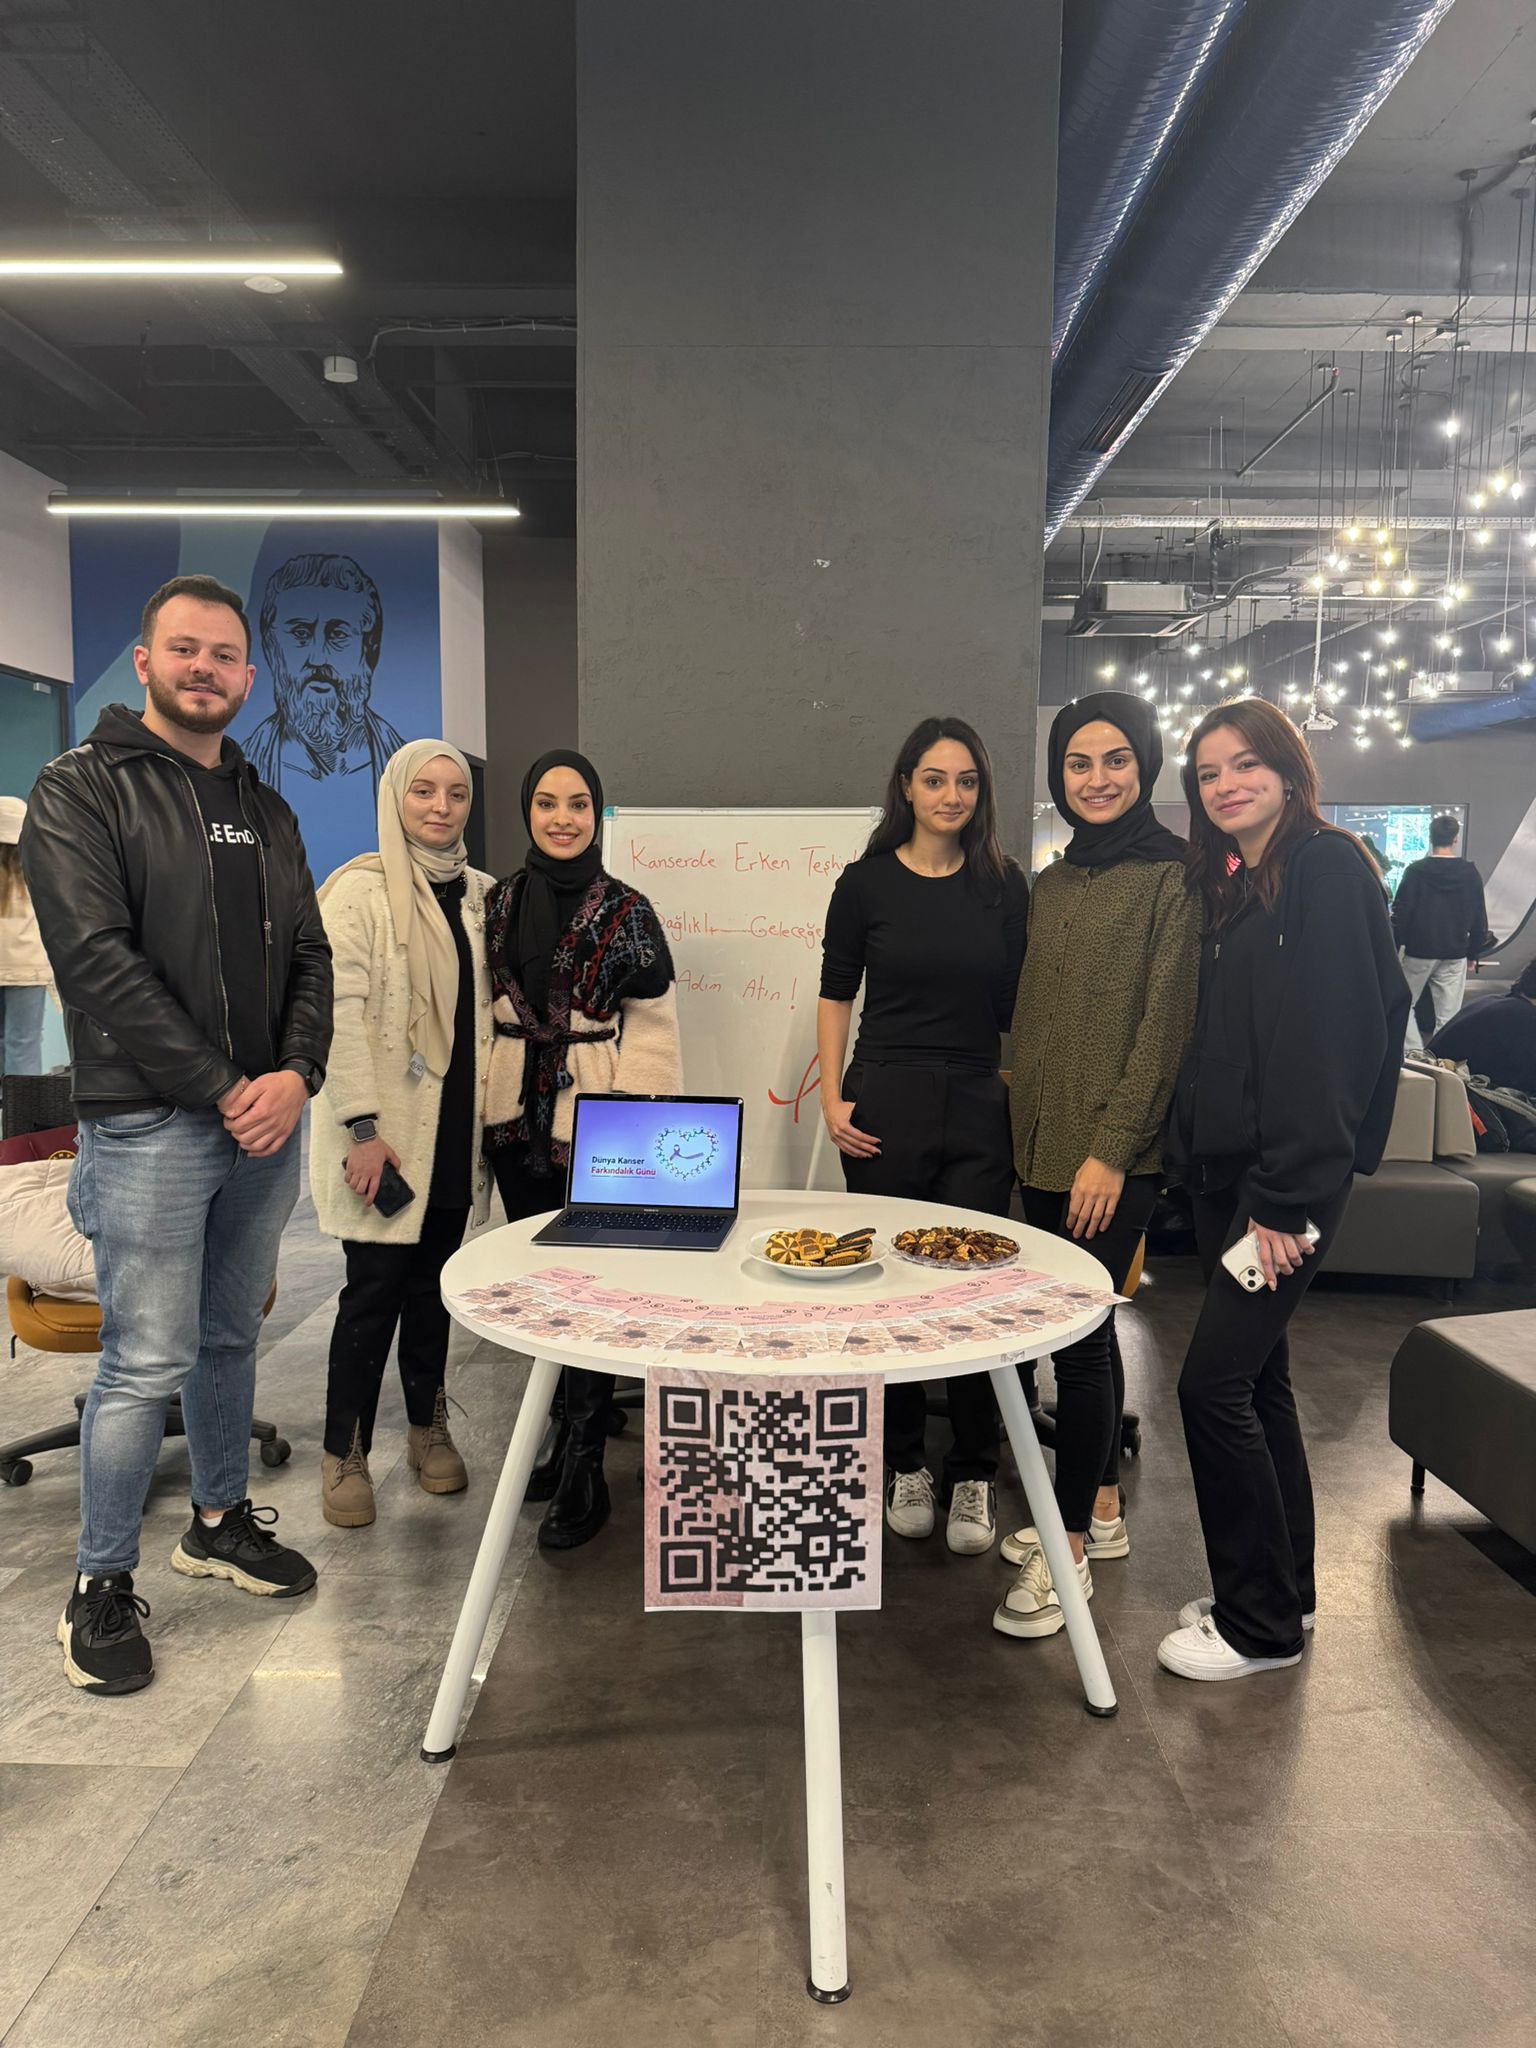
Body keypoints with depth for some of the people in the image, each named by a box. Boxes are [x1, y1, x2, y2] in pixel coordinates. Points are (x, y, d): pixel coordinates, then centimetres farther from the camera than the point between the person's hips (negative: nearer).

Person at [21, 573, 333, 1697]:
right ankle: (103, 1588, 15)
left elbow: (309, 957, 10)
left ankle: (222, 1519, 35)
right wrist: (221, 1088, -16)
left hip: (266, 1123, 6)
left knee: (231, 1338, 17)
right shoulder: (81, 790, -4)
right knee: (148, 1362, -2)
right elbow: (100, 960, -14)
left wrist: (296, 1074, -8)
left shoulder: (265, 810, 14)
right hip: (149, 1128, -5)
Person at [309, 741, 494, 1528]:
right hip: (383, 1126, -5)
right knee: (375, 1286, -1)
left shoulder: (479, 893, 9)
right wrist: (362, 1126, -18)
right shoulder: (360, 890, -8)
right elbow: (342, 1011, -13)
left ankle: (427, 1429, 28)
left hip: (454, 1124, 5)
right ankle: (345, 1454, 14)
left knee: (431, 1279, 13)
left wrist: (493, 1108, 10)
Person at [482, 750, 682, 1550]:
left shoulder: (625, 910, -4)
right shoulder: (498, 901, 8)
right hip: (517, 1115, 5)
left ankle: (580, 1469, 4)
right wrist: (486, 1108, 10)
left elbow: (652, 1028, -5)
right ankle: (564, 1428, 30)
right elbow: (485, 1005, 14)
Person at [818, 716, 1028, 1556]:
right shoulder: (867, 882, 1)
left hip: (980, 1108, 1)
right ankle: (904, 1464, 24)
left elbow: (1020, 1005, 8)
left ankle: (974, 1475, 19)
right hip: (886, 1106, -1)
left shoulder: (1005, 885, 4)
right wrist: (833, 1099, -3)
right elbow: (835, 996, 5)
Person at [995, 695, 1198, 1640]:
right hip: (1043, 1143, 7)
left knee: (1080, 1332, -4)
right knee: (1085, 1326, 15)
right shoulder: (1052, 884, 14)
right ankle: (1103, 1510, 31)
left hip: (1116, 1149, -7)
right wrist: (1027, 1129, 10)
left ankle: (1069, 1552, 10)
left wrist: (1113, 1148, -17)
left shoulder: (1172, 875, -8)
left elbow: (1166, 1022, -14)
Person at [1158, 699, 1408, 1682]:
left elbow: (1336, 1039, -18)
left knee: (1214, 1383, -6)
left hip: (1289, 1177, -8)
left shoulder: (1328, 866, -10)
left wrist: (1287, 1195, -20)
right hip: (1226, 1171, 9)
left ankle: (1261, 1622, 11)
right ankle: (1284, 1590, 30)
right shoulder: (1227, 887, 15)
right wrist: (1192, 1153, 8)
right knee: (1259, 1377, 15)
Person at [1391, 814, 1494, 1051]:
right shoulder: (1470, 873, 1)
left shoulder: (1415, 871, -7)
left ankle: (1415, 1055, -1)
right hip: (1455, 955, 2)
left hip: (1419, 951, -2)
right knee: (1448, 1016, 5)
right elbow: (1479, 918, 5)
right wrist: (1473, 952, 15)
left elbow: (1401, 914, -8)